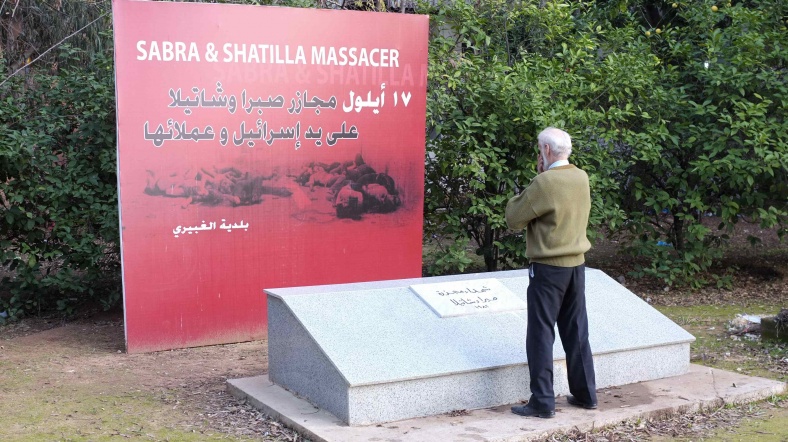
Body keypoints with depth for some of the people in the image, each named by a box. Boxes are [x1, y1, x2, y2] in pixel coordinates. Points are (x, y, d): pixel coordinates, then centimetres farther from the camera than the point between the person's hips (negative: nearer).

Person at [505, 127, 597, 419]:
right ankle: (585, 394, 22)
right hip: (576, 263, 7)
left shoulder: (544, 183, -17)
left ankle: (542, 402, 1)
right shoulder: (581, 178, 5)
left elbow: (514, 219, -11)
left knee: (541, 334, -1)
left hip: (548, 267, -7)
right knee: (576, 332, 14)